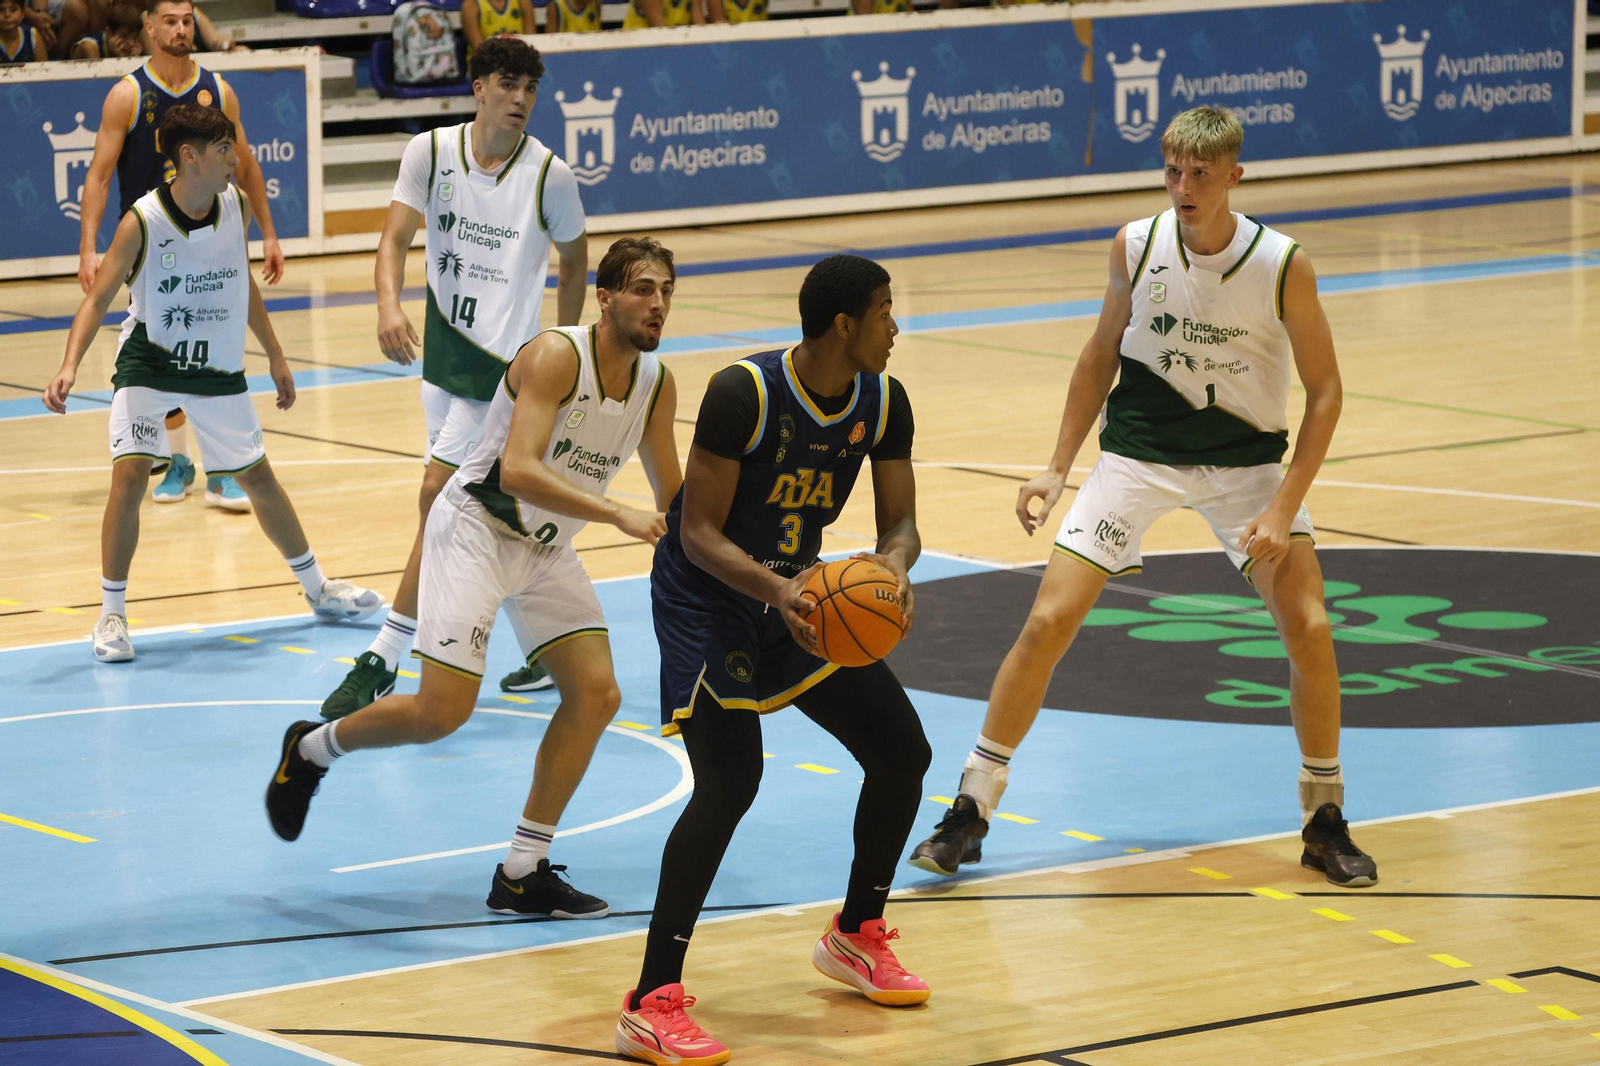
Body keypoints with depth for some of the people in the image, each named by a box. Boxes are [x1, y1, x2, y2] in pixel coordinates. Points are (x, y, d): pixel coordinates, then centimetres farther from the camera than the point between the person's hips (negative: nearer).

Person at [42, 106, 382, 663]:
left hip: (218, 366, 4)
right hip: (149, 362, -4)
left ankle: (318, 591, 32)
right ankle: (111, 615, -7)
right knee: (130, 472, -20)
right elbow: (98, 298, -21)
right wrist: (69, 367, -36)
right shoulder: (142, 222, -22)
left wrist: (275, 355, 16)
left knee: (257, 475, 14)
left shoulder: (236, 207, -7)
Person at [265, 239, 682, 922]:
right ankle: (311, 749, 16)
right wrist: (617, 515, -41)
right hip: (477, 528, -7)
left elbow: (673, 500, 13)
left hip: (548, 548, 7)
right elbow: (517, 471, -36)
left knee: (597, 694, -5)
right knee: (443, 712, -14)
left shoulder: (657, 385, -1)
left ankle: (522, 876, 2)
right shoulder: (556, 356, -24)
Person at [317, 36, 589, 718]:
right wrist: (389, 305, -30)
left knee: (438, 496, -12)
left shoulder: (549, 175, -8)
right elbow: (396, 237, -10)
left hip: (505, 356, -5)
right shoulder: (430, 152, -2)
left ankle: (383, 662, -10)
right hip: (442, 348, 5)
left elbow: (573, 260, 7)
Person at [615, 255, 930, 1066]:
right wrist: (776, 590, -42)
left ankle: (856, 936, 30)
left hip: (799, 591, 7)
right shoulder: (743, 394, -27)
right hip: (707, 597, -7)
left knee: (902, 750, 6)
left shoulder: (884, 403, -8)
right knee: (729, 783, -23)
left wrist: (894, 564, -29)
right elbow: (698, 532, -25)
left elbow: (900, 523, -5)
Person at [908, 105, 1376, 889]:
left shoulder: (1284, 268, -18)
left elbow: (1324, 391, -10)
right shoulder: (1137, 246, -12)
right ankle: (969, 811, 4)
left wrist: (1284, 510, -19)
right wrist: (1058, 469, 1)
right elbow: (1100, 358, 4)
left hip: (1243, 457, -1)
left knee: (1309, 629, -13)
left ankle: (1324, 822, 7)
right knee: (1048, 623, -8)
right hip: (1138, 451, 1)